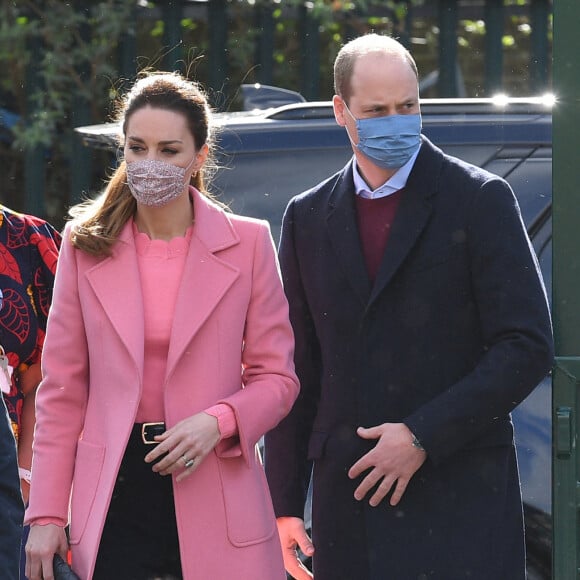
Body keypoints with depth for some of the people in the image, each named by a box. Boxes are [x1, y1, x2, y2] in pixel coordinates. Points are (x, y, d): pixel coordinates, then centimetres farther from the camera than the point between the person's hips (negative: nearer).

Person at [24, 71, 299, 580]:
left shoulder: (248, 243, 3)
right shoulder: (86, 246, 6)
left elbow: (276, 378, 6)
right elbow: (62, 390, 7)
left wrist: (218, 423, -15)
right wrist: (46, 514, 1)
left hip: (215, 496, -1)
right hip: (115, 496, 1)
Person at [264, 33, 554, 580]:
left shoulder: (479, 200, 0)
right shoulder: (307, 218, 13)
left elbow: (528, 347, -6)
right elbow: (296, 370, 14)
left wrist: (425, 437, -12)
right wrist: (283, 504, 9)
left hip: (459, 494, -4)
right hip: (349, 499, 4)